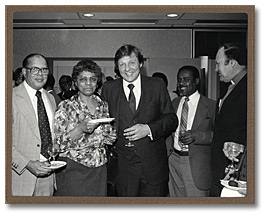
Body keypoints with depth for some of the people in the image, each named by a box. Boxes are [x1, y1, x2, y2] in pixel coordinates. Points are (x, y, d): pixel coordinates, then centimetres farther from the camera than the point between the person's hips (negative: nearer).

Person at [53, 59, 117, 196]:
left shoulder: (103, 105, 5)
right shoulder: (65, 107, -8)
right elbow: (57, 144, -13)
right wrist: (81, 128, -25)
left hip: (99, 169, 4)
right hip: (73, 170, -4)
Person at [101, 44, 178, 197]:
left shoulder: (157, 86, 1)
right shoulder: (109, 89, 4)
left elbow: (172, 119, 1)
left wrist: (149, 129, -15)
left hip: (153, 166, 0)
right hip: (123, 166, 1)